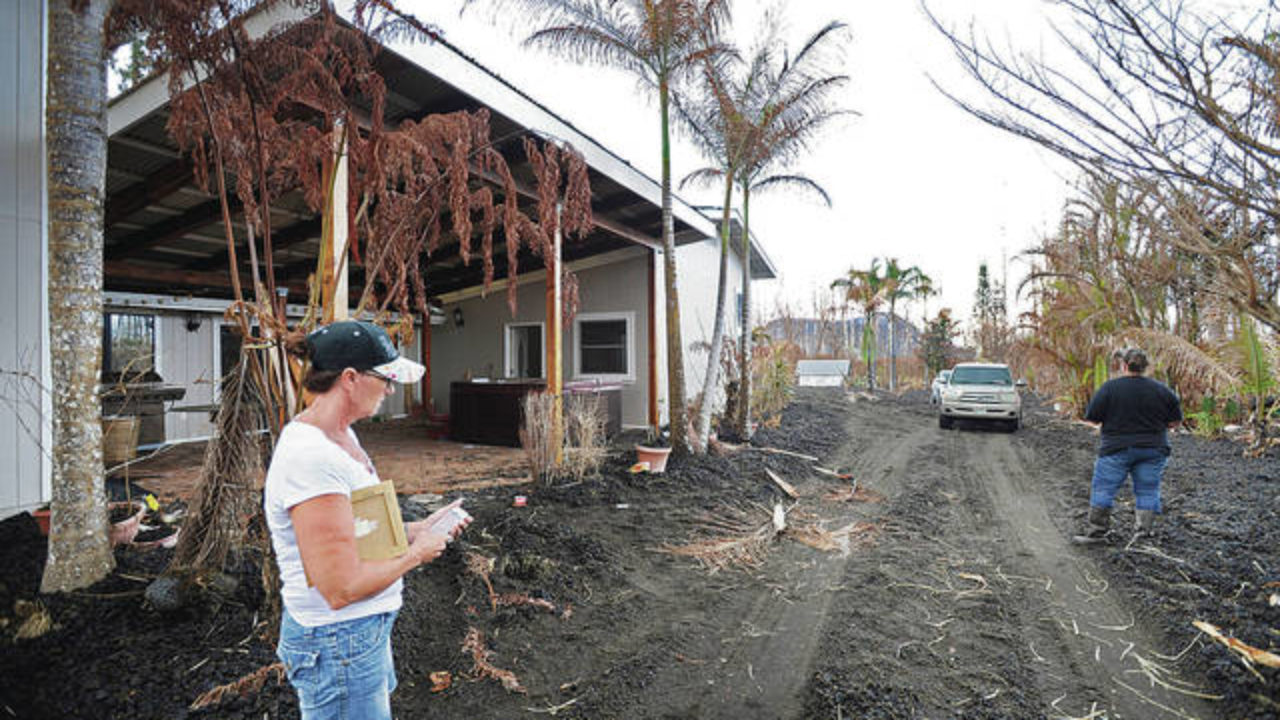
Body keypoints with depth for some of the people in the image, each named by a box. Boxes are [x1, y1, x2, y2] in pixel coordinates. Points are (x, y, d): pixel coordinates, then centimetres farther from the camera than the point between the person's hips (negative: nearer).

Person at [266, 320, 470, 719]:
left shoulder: (341, 435, 3)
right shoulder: (311, 458, -29)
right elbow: (341, 588, -28)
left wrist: (416, 529, 2)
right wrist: (416, 553, -15)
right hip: (337, 643, -9)